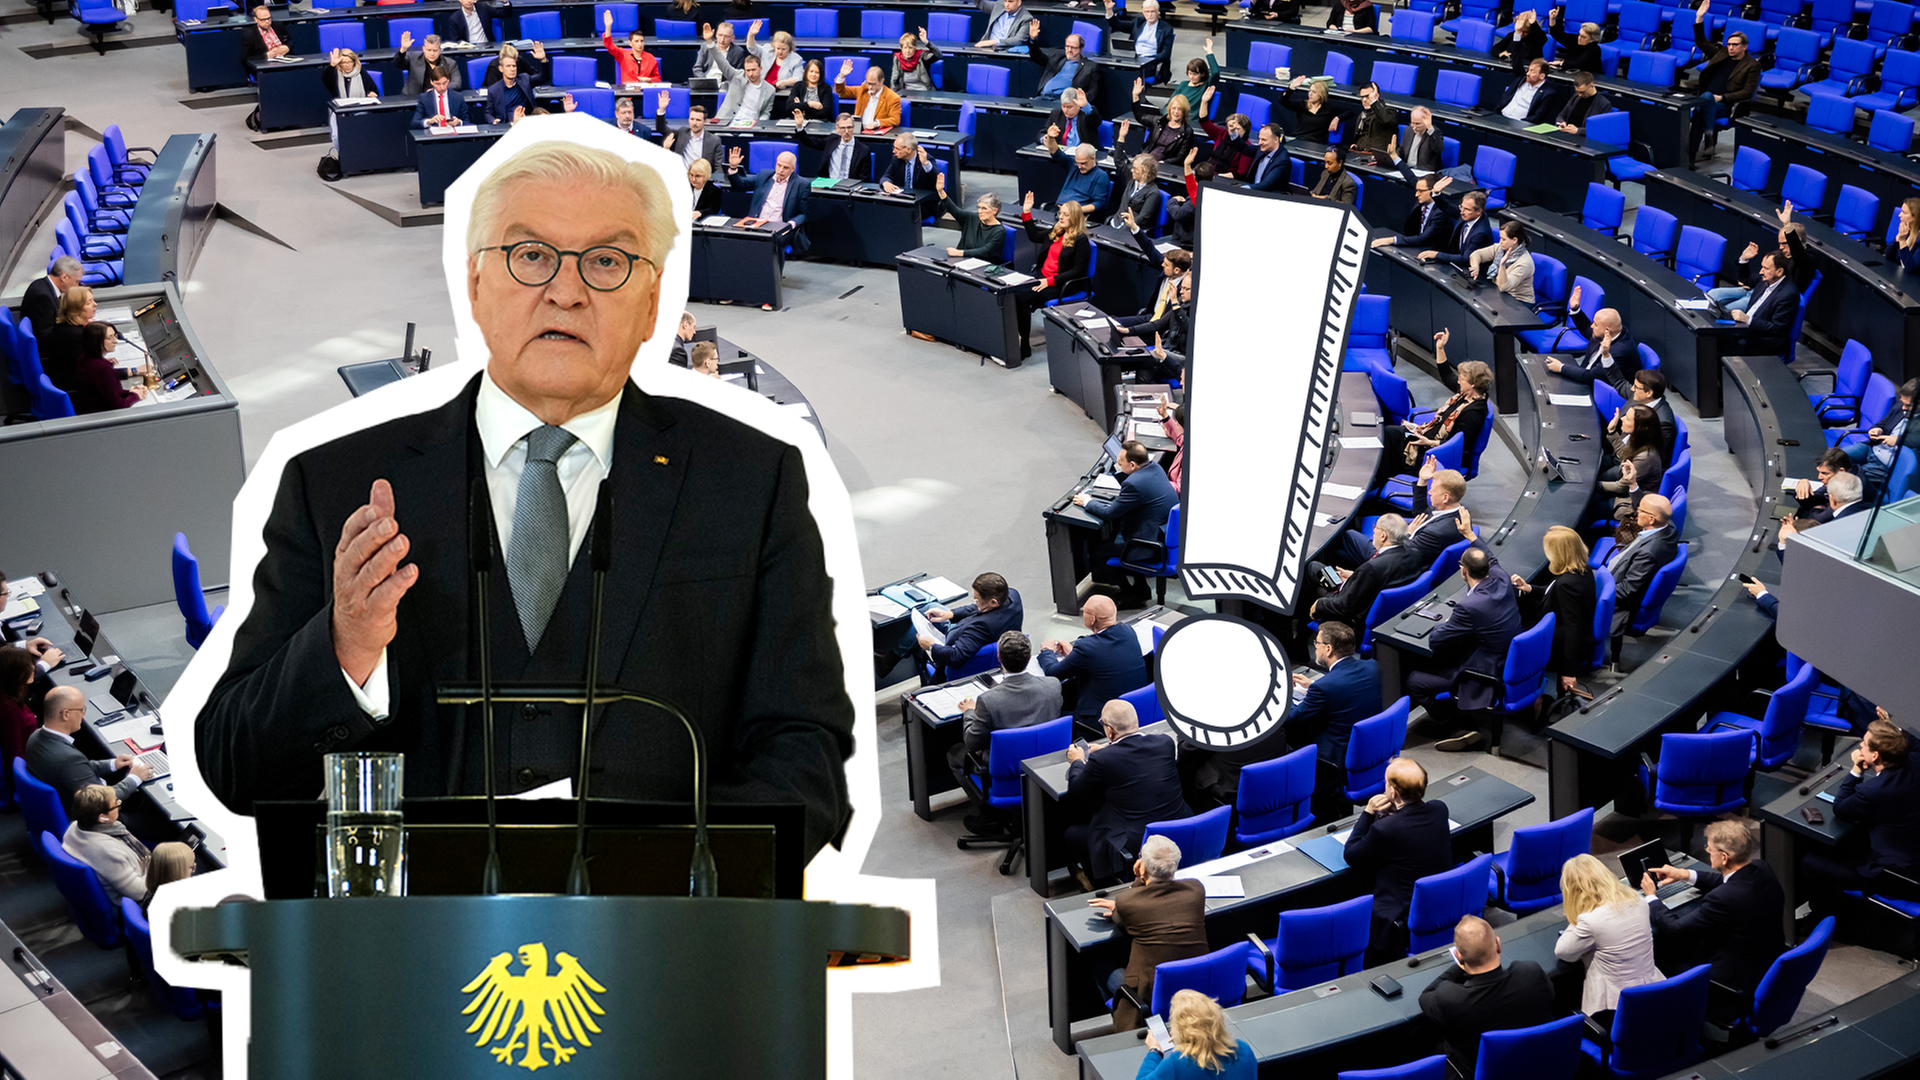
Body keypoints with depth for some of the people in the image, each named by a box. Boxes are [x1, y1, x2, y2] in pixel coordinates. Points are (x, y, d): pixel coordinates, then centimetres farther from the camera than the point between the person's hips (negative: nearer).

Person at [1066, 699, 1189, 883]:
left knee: (1072, 834, 17)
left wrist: (1077, 761, 21)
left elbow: (1075, 791, 2)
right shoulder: (1165, 743, -4)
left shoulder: (1101, 759, -17)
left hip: (1135, 847, -6)